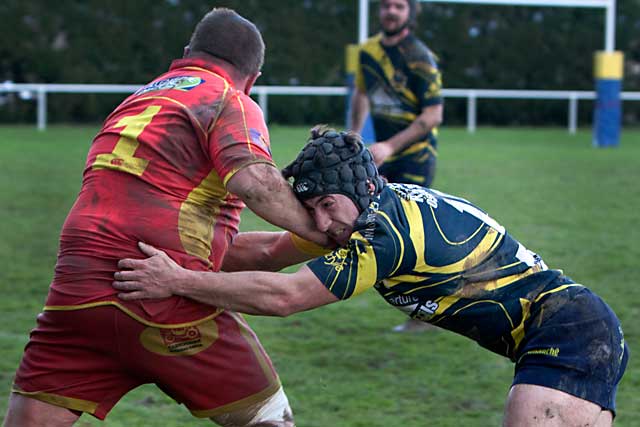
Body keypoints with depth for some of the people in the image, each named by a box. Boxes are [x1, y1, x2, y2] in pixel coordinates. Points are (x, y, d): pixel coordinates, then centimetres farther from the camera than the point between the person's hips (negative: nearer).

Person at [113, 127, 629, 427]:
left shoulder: (386, 236, -21)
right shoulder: (376, 209, 8)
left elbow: (281, 297, -20)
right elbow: (276, 248, 17)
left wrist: (179, 281, -15)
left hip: (566, 329, -11)